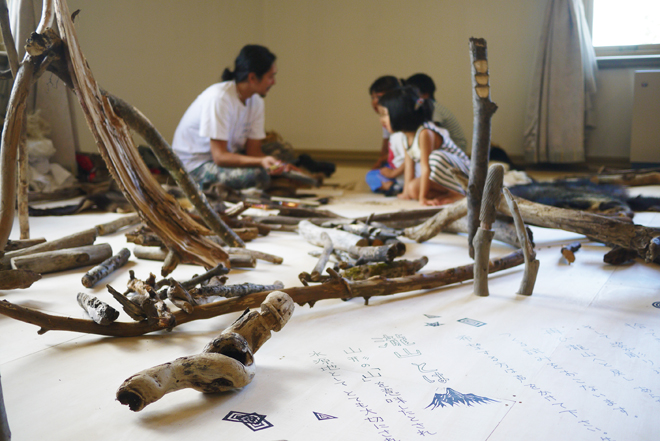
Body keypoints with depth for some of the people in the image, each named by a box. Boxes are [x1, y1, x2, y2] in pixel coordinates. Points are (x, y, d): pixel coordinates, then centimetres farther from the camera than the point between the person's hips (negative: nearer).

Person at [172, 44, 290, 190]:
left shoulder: (256, 100, 0)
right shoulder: (219, 98, -24)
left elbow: (253, 150, -4)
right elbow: (219, 156, -28)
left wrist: (277, 164, -24)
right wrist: (261, 162, -42)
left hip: (227, 156, 8)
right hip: (195, 166, -8)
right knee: (258, 175, -31)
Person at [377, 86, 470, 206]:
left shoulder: (425, 133, -27)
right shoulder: (405, 137, 0)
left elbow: (426, 167, -28)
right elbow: (409, 164, 4)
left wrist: (422, 197, -28)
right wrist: (406, 192, 2)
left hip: (461, 172, -8)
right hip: (440, 176, 8)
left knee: (437, 157, -37)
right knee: (413, 188, -14)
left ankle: (457, 193, -20)